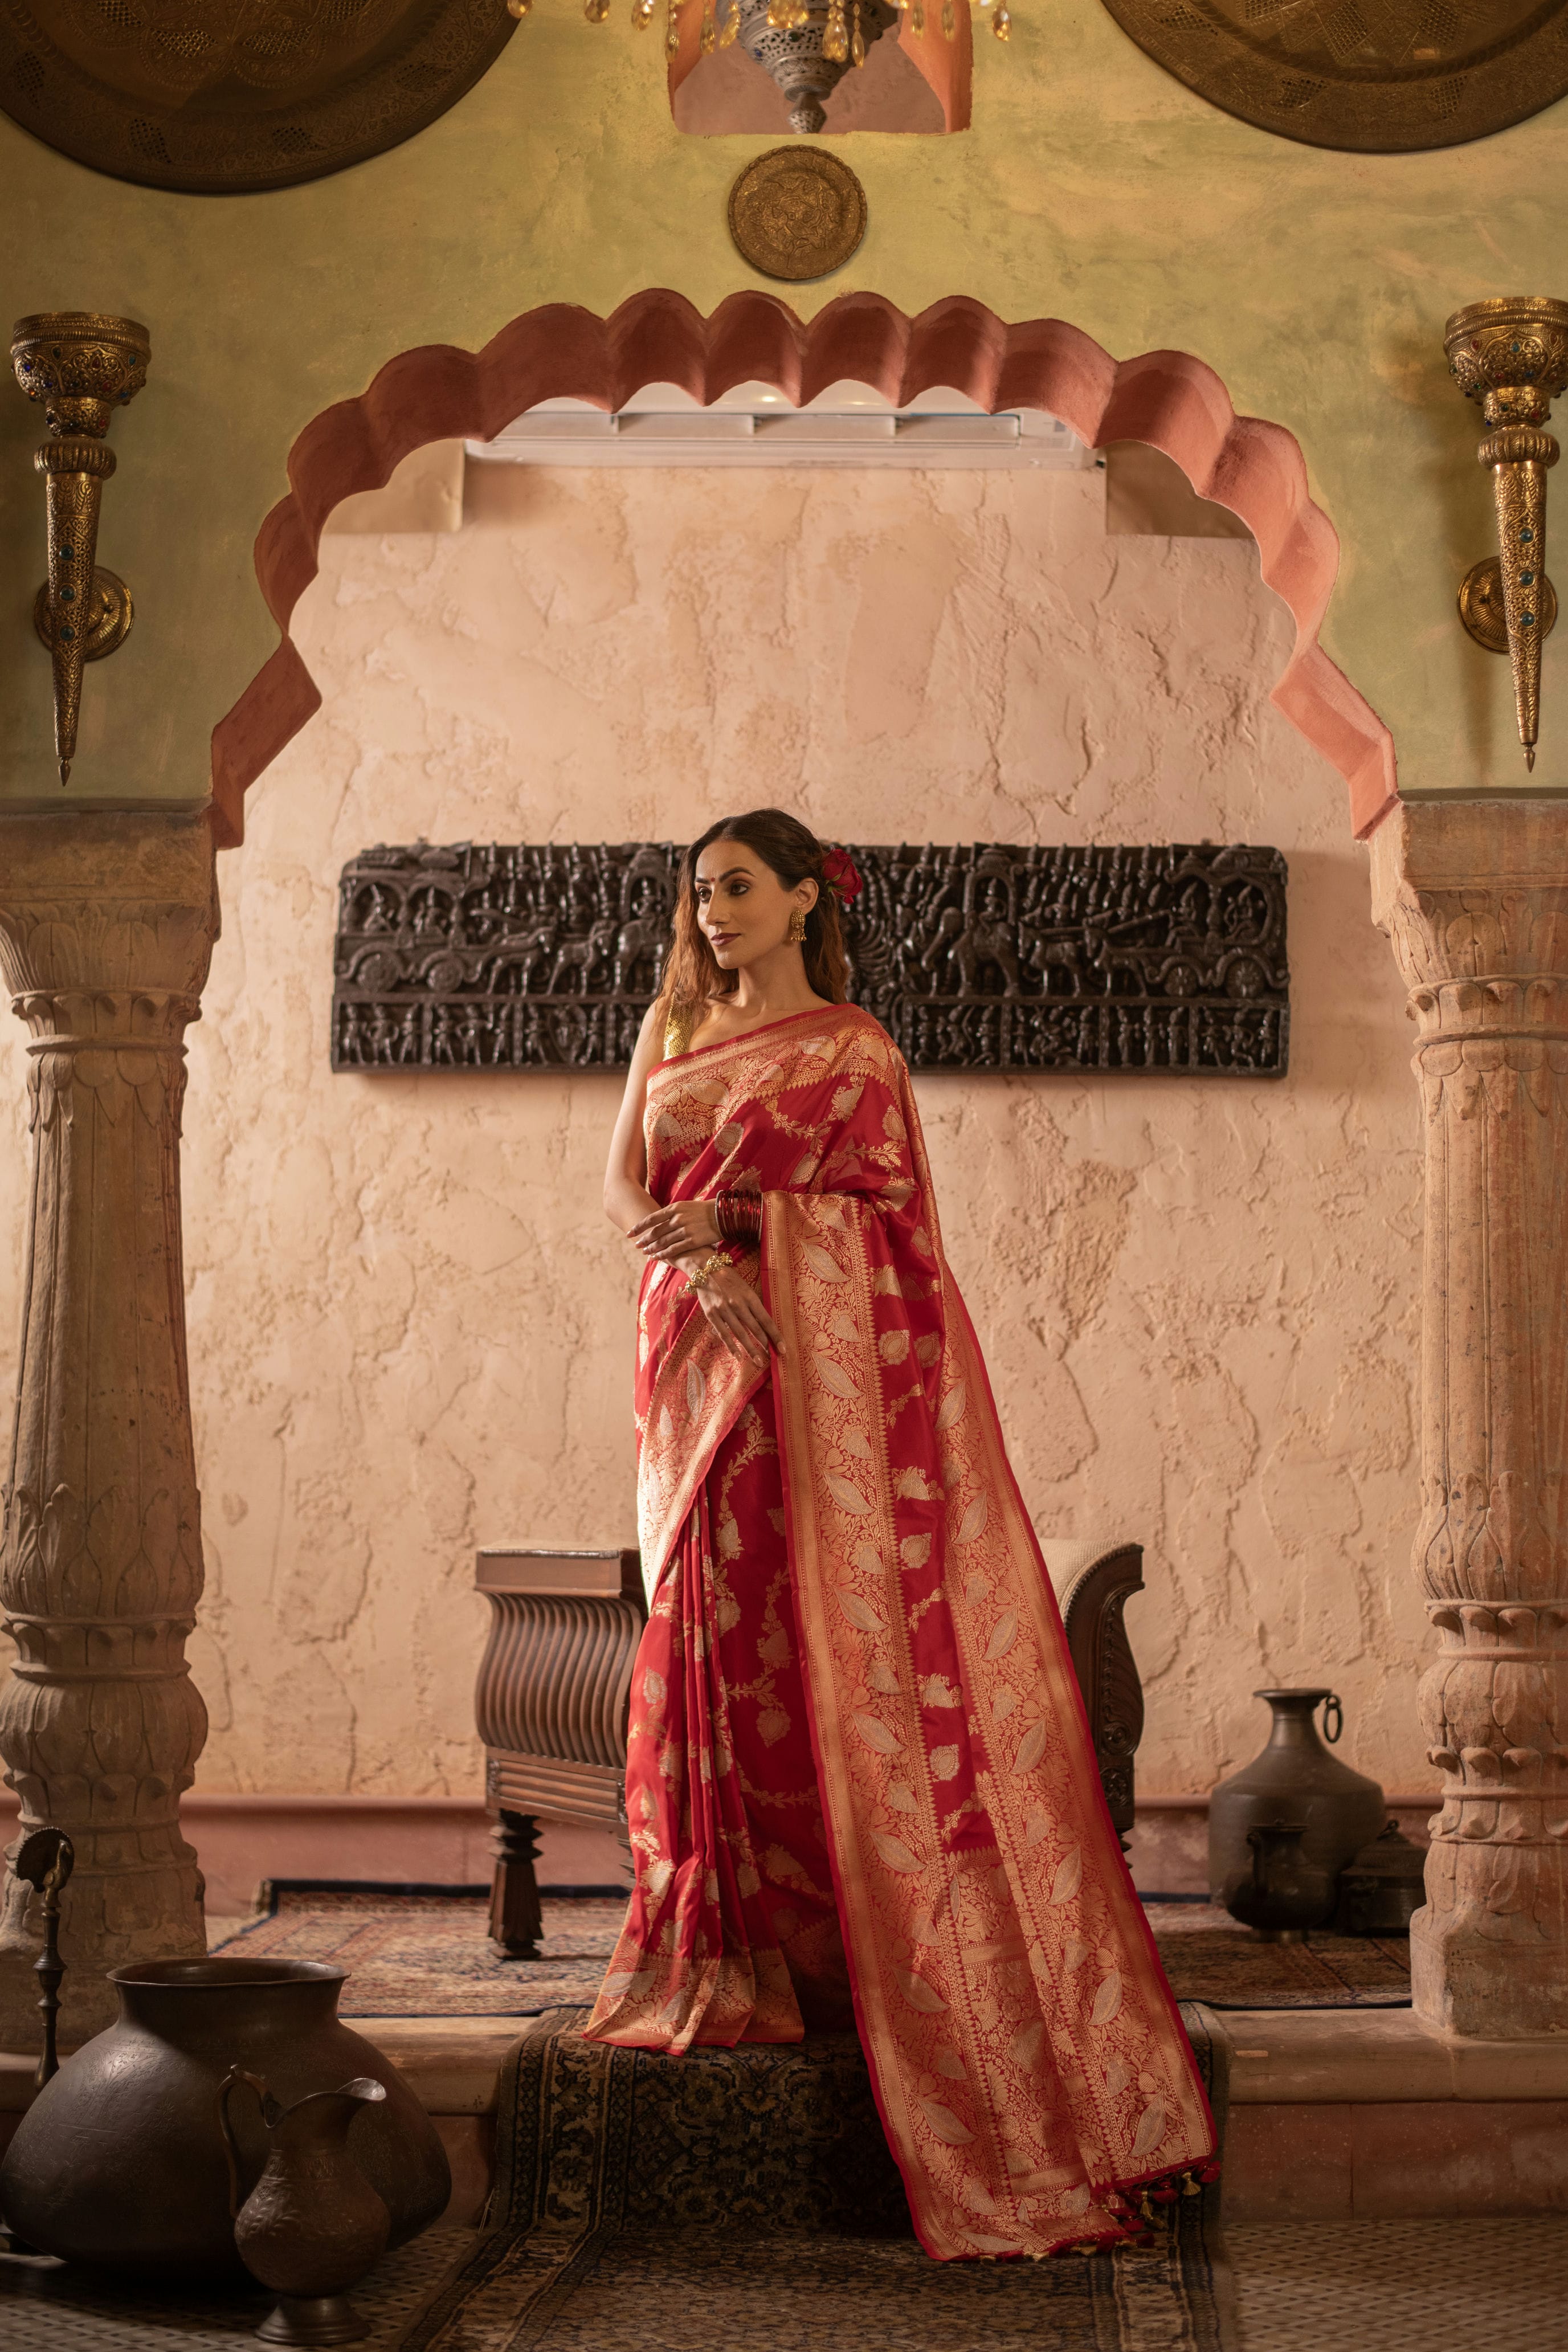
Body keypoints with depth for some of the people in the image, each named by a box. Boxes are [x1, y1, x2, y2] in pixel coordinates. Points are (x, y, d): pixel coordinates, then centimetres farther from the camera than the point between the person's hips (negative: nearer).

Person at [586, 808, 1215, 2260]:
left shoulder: (852, 1050, 6)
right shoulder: (673, 1030, 17)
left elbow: (875, 1217, -1)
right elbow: (622, 1187, 7)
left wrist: (706, 1215, -9)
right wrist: (701, 1263, -12)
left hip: (819, 1364, -4)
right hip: (700, 1358, 4)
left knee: (819, 1635, -9)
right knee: (717, 1635, 0)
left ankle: (812, 1950, -5)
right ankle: (729, 1955, 3)